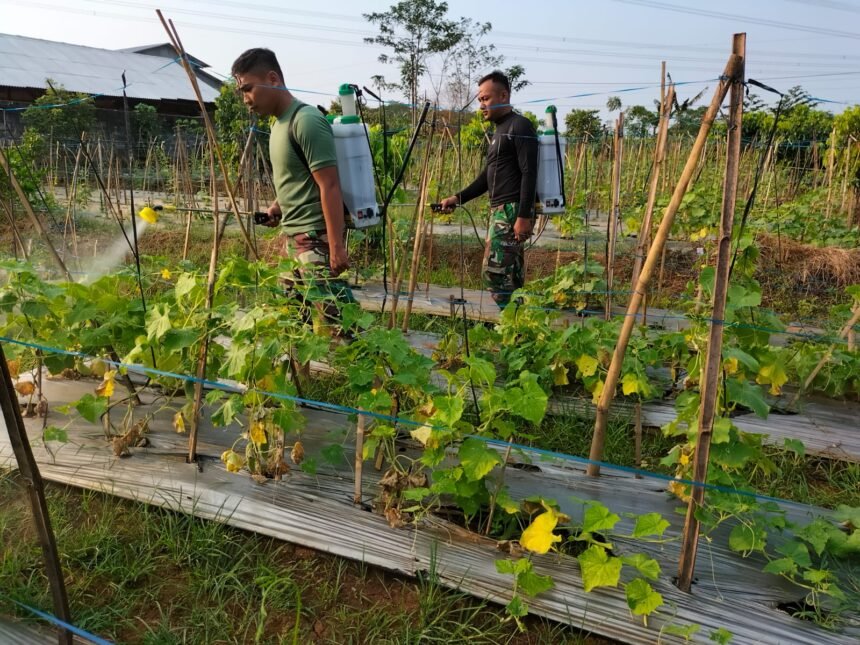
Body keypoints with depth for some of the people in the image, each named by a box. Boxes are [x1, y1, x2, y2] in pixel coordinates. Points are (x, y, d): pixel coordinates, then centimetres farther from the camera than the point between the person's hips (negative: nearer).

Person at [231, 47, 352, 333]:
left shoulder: (306, 120, -15)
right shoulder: (280, 122, 14)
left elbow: (329, 186, -20)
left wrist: (336, 246, -23)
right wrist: (278, 207, 8)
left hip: (315, 237, -10)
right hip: (292, 234, 10)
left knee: (333, 317, -11)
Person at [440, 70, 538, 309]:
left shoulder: (520, 126, -8)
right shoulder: (499, 130, 21)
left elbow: (529, 174, -17)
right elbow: (488, 176, 24)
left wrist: (524, 216, -23)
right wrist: (458, 198, 16)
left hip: (513, 210, -9)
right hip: (499, 210, 9)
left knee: (494, 271, -12)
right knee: (510, 273, 10)